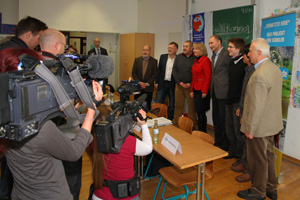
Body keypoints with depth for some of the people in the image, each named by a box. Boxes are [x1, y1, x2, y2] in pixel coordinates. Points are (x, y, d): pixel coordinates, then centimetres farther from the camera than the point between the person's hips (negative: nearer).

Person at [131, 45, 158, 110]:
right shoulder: (137, 60, 7)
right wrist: (139, 82, -10)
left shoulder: (154, 61, 3)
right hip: (138, 87, 2)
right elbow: (133, 73, 3)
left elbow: (154, 74, -2)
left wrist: (147, 84, -11)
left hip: (148, 88, -1)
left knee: (147, 106, 2)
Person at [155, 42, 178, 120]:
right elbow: (159, 70, 9)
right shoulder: (163, 57, 7)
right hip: (162, 84, 3)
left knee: (171, 106, 9)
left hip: (173, 85, -2)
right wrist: (157, 82, 6)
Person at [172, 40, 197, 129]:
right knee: (178, 105, 7)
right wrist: (180, 82, -3)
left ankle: (193, 125, 10)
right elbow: (174, 71, 7)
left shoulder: (195, 58, -2)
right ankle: (175, 124, 15)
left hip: (190, 86, -3)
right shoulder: (178, 57, 10)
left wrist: (190, 84, -10)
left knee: (192, 106, 1)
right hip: (179, 85, 3)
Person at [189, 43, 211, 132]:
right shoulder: (196, 61, 16)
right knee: (198, 111, 11)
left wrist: (204, 91, -18)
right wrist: (192, 90, 15)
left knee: (200, 111, -4)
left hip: (202, 90, -8)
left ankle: (202, 132, 8)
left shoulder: (205, 60, -10)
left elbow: (208, 77, -15)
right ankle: (201, 131, 21)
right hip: (196, 90, 8)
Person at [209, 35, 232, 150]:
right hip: (215, 91, 9)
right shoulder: (214, 56, 17)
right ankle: (218, 141, 30)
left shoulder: (226, 54, -13)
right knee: (216, 118, 16)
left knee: (223, 119, -1)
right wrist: (212, 88, 15)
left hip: (223, 92, -9)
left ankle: (225, 144, 13)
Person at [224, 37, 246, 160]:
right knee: (229, 127, 16)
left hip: (239, 102, -8)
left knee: (238, 130, 1)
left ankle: (240, 157, 18)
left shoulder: (245, 63, -15)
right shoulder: (232, 62, 12)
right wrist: (229, 97, 15)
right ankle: (233, 151, 33)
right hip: (230, 100, 9)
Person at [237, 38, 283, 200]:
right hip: (272, 123, 10)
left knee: (257, 160, 7)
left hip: (260, 126, -10)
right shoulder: (275, 69, 5)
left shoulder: (260, 75, -27)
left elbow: (257, 106, -26)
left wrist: (250, 129, -17)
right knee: (268, 156, 22)